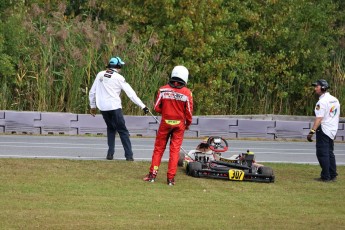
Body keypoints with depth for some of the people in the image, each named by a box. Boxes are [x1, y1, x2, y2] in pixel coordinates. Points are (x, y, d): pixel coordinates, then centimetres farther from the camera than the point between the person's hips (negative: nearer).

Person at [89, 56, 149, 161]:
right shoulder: (118, 78, -3)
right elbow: (131, 93, -6)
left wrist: (92, 106, 25)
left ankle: (110, 153, 12)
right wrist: (142, 106, -4)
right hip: (114, 107, -4)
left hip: (103, 108, 4)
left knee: (111, 128, 22)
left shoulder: (100, 75, 9)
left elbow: (92, 92, 13)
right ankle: (129, 155, -5)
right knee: (122, 131, 2)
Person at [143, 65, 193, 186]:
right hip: (179, 124, 0)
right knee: (175, 150, 4)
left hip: (165, 123, 1)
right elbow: (189, 111, -5)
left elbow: (157, 108, -5)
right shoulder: (187, 92, -10)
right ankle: (171, 178, 3)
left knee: (159, 148, 11)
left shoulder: (163, 90, -8)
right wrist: (188, 124, 13)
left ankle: (153, 174, 9)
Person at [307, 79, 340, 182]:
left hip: (323, 130, -9)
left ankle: (325, 177, -6)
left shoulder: (322, 101, -16)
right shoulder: (335, 100, 11)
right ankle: (333, 176, 16)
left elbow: (319, 118, -23)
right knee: (330, 153, 16)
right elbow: (337, 116, 16)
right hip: (333, 131, 9)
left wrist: (312, 132, -26)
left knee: (322, 153, -4)